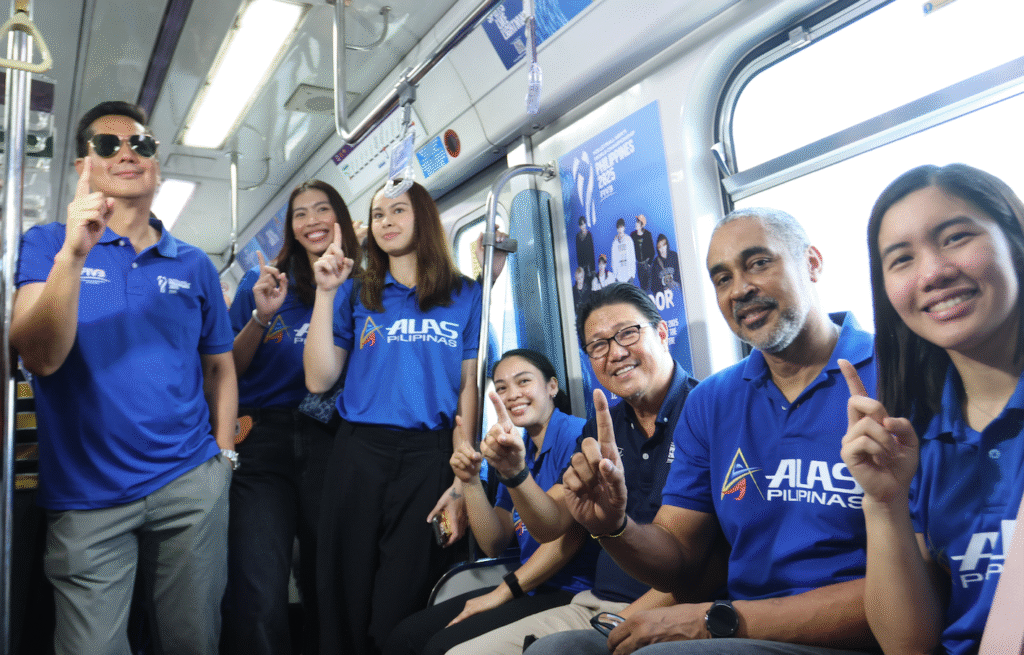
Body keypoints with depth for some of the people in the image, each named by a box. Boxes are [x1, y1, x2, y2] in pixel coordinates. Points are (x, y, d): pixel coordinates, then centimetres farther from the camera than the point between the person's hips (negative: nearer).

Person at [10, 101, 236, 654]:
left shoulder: (194, 265, 8)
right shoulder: (48, 244, 1)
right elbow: (39, 357, -14)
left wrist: (224, 452, 3)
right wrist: (73, 254, -25)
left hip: (191, 483, 2)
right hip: (85, 495, -2)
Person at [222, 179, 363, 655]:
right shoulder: (263, 281, 9)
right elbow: (230, 369, 8)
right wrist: (261, 317, -9)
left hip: (331, 442, 1)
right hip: (263, 441, 0)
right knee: (258, 599, -10)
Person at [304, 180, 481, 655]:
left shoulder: (465, 296, 7)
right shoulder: (358, 295, 10)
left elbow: (468, 388, 5)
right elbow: (319, 380, 2)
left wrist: (461, 482, -2)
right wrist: (325, 293, -4)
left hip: (429, 455, -1)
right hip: (359, 454, 2)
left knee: (403, 603, 4)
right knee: (347, 594, 8)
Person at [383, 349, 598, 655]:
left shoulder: (575, 433, -11)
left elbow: (574, 530, -18)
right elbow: (495, 544, 10)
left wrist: (504, 592, -12)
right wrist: (471, 481, -4)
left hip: (572, 592, -7)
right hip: (527, 591, 8)